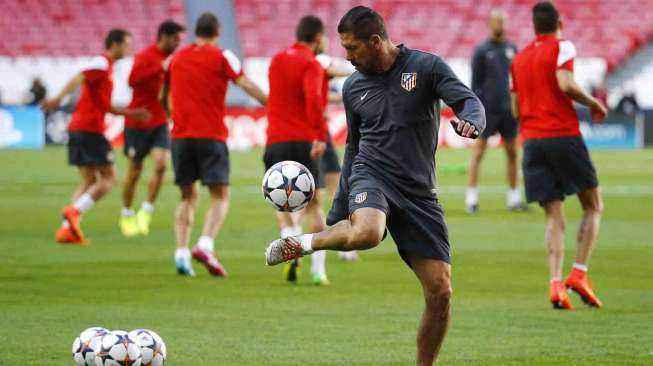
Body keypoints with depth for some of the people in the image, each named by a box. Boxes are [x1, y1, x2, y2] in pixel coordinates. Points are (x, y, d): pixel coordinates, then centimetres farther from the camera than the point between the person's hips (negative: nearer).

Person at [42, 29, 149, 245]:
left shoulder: (105, 66, 23)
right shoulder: (101, 63, -7)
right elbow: (78, 79, -23)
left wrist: (132, 113, 27)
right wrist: (59, 99, -36)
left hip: (78, 129, 10)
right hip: (90, 129, -10)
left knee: (89, 182, 10)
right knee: (108, 179, -6)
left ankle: (66, 228, 0)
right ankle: (74, 211, -19)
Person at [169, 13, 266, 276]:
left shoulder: (177, 58, 14)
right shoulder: (222, 57, 0)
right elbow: (247, 86, -8)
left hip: (180, 136, 4)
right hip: (211, 136, -4)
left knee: (188, 197, 12)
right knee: (220, 197, -2)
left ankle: (181, 253, -2)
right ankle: (205, 245, -25)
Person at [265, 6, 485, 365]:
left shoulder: (426, 67, -2)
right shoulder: (353, 86, 9)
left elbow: (470, 102, -12)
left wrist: (469, 122, -37)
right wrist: (339, 208, 19)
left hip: (418, 192, 0)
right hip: (371, 175, 0)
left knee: (440, 292, -6)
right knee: (365, 232, -37)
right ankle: (303, 243, -9)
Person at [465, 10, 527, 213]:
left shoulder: (512, 49, 10)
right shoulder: (482, 50, -3)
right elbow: (475, 82, -3)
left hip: (508, 109, 5)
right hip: (488, 110, -5)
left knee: (512, 152, 7)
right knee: (478, 152, -4)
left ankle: (513, 198, 14)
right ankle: (471, 199, -3)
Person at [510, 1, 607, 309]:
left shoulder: (519, 58, 18)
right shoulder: (562, 47, -1)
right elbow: (566, 85, -18)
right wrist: (594, 104, -3)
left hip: (532, 142, 5)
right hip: (564, 135, -5)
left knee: (554, 219, 4)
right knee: (593, 207, 9)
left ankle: (555, 282, -14)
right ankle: (579, 273, -5)